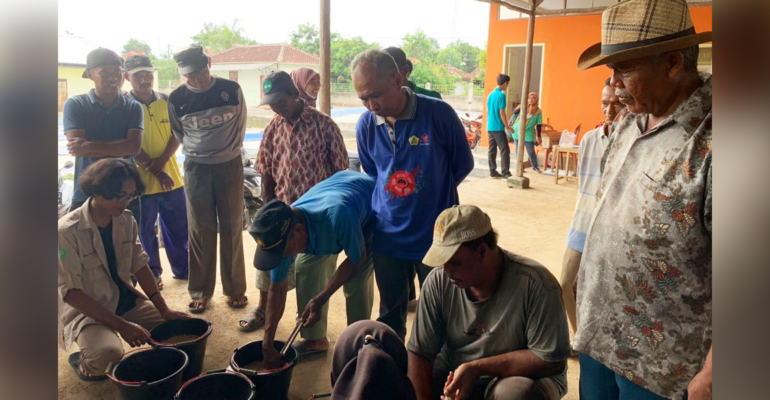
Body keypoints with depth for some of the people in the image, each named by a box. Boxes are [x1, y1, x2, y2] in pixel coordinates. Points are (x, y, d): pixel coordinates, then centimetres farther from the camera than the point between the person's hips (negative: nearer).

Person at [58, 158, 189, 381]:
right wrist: (121, 325, -25)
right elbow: (70, 292, -20)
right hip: (85, 310, -6)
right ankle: (84, 361, 4)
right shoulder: (68, 231, -21)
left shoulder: (126, 221, -3)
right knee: (108, 355, -34)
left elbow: (140, 265, 4)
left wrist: (164, 310, -3)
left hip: (125, 301, 6)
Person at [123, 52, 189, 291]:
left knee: (178, 227, 12)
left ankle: (182, 269, 29)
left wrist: (162, 160, -15)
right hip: (141, 180, -3)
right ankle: (152, 275, 24)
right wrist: (155, 171, -16)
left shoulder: (167, 101, 4)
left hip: (171, 177, 3)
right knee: (145, 231, 9)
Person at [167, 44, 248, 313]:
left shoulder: (231, 89, -6)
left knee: (232, 229, 6)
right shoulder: (176, 99, -5)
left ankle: (235, 288, 17)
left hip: (230, 166, 0)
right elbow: (178, 135, 11)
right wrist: (197, 152, 12)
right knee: (200, 231, 5)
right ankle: (200, 291, 17)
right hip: (196, 169, 0)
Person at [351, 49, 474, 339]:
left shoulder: (438, 114, -15)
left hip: (436, 236, -2)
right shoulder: (365, 125, -4)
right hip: (388, 236, 3)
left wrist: (431, 195, 5)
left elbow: (463, 164, -1)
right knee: (390, 314, 17)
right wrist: (390, 200, 5)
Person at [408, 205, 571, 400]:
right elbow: (419, 353, -12)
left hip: (517, 378, -3)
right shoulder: (438, 281, -15)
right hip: (453, 375, 3)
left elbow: (552, 360, -21)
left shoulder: (535, 283, -24)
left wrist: (478, 367, -25)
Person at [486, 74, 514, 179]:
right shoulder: (501, 95, -13)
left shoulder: (490, 94, 11)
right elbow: (501, 112, -16)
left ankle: (493, 171, 15)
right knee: (505, 150, -6)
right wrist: (507, 126, -10)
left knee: (492, 150, 11)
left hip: (490, 127, 8)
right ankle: (505, 173, -8)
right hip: (498, 128, -8)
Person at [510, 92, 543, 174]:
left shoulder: (538, 111, -2)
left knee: (531, 151, -4)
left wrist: (538, 137, -4)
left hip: (528, 134, -2)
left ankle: (535, 166, 15)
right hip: (517, 132, 2)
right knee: (518, 151, 6)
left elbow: (539, 124, -1)